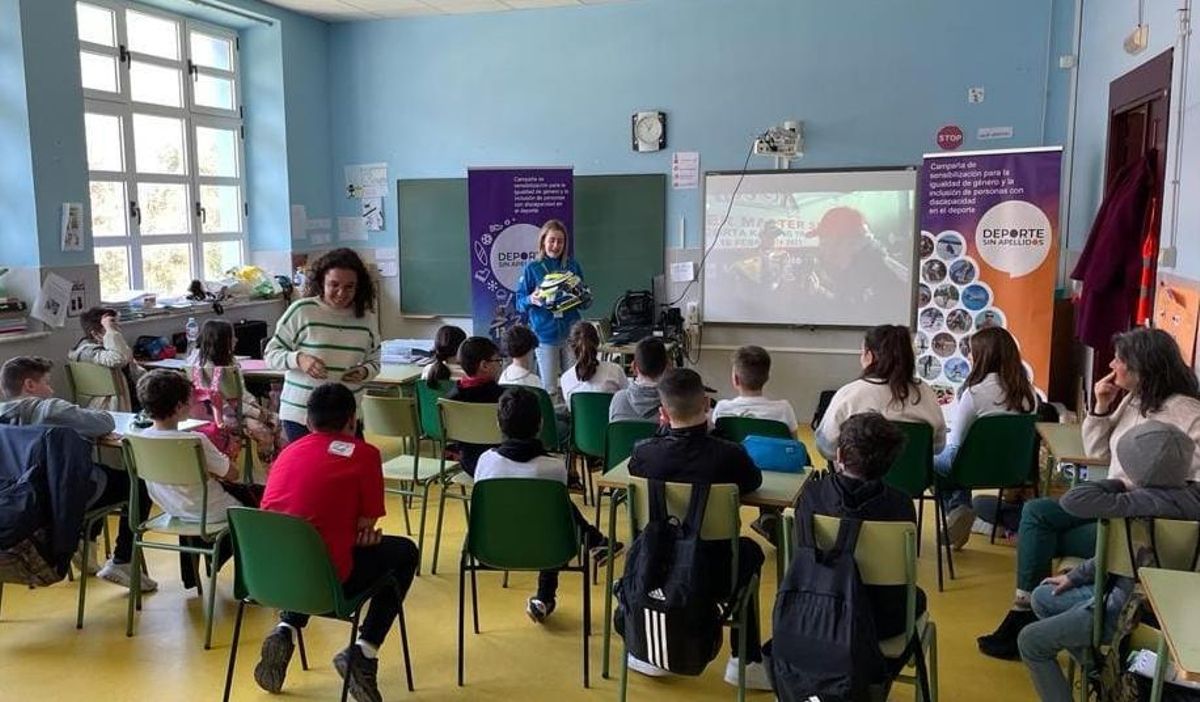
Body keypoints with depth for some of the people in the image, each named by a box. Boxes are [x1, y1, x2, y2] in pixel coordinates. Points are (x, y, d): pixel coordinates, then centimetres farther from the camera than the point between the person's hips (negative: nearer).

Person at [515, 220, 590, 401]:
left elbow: (585, 303, 10)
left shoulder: (573, 266, 4)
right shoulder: (532, 268, -1)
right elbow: (519, 303, 1)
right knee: (549, 389, 4)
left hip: (571, 332, 2)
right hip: (545, 334, -2)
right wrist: (531, 300, -20)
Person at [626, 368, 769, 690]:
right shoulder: (730, 454, -19)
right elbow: (754, 482, 5)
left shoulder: (643, 453, -15)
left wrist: (666, 431, 11)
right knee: (750, 551, 31)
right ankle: (746, 661, 31)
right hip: (713, 575, -1)